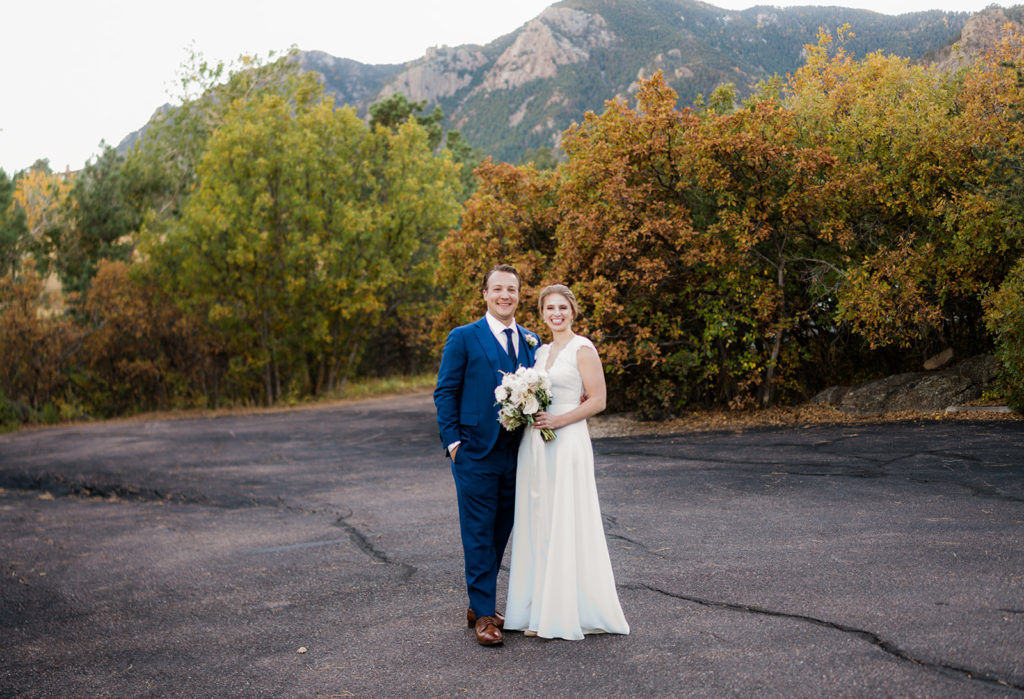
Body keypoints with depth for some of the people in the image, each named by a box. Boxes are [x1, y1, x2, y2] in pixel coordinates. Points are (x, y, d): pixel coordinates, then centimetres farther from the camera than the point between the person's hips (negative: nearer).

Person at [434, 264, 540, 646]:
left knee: (501, 532, 13)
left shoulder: (531, 340, 12)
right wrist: (452, 440, -10)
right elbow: (445, 392, -2)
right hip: (476, 453, -5)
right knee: (479, 535, 0)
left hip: (516, 454, 5)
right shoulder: (463, 338, -2)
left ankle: (479, 604, 27)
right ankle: (484, 614, 9)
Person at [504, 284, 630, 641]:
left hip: (567, 443, -7)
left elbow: (597, 400, -10)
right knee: (537, 525, 8)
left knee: (566, 526, -4)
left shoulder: (583, 349, -5)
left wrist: (558, 420, -17)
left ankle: (569, 613, 5)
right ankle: (541, 611, 16)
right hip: (534, 445, 7)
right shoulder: (541, 351, 16)